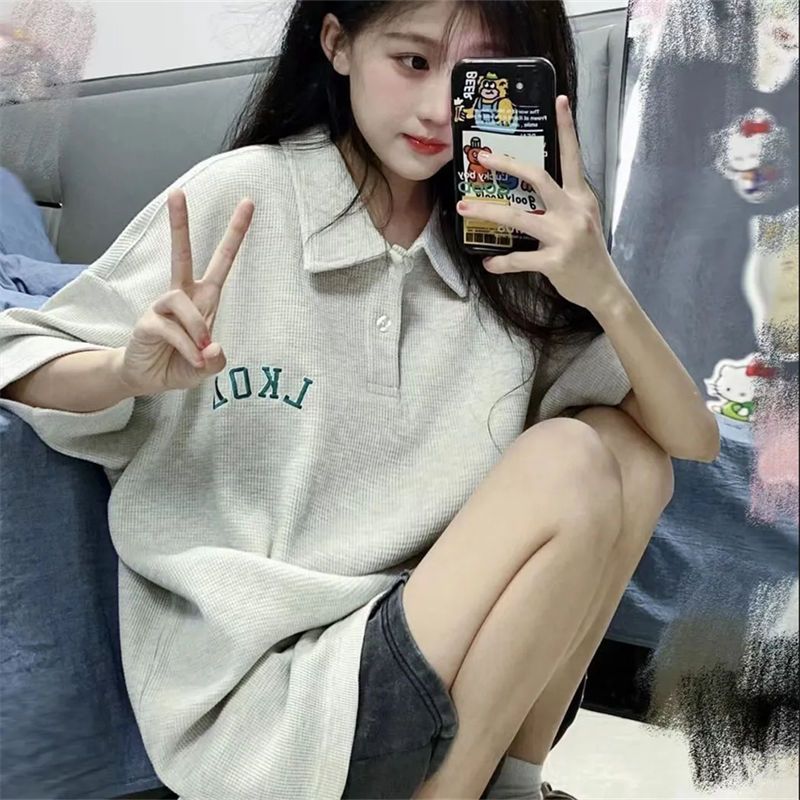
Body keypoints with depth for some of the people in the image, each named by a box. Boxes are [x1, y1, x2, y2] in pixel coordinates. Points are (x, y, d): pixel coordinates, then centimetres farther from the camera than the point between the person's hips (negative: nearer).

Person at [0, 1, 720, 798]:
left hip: (430, 631, 5)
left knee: (626, 450, -8)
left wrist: (604, 293, -19)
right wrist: (132, 373, -25)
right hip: (253, 688, -5)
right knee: (570, 463, -18)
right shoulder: (241, 196, -9)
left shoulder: (504, 253, 2)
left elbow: (691, 443, 0)